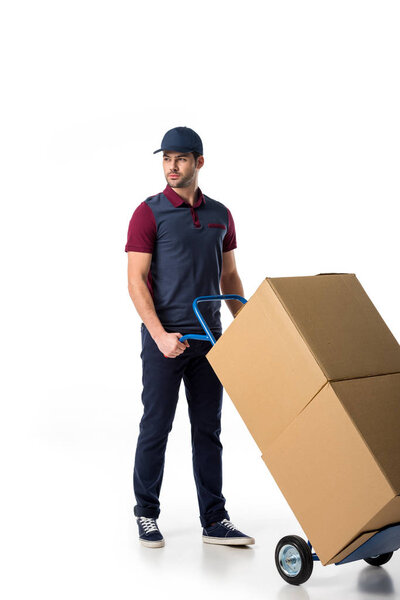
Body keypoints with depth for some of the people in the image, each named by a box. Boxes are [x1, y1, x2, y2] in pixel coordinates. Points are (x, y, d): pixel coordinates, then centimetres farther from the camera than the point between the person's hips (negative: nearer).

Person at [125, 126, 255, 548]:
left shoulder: (220, 215, 10)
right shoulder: (149, 213, -6)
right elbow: (136, 281, -11)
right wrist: (160, 335, -21)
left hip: (208, 338, 5)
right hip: (165, 339, -4)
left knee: (208, 430, 8)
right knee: (156, 426, 4)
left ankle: (214, 521, 15)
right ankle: (146, 513, 20)